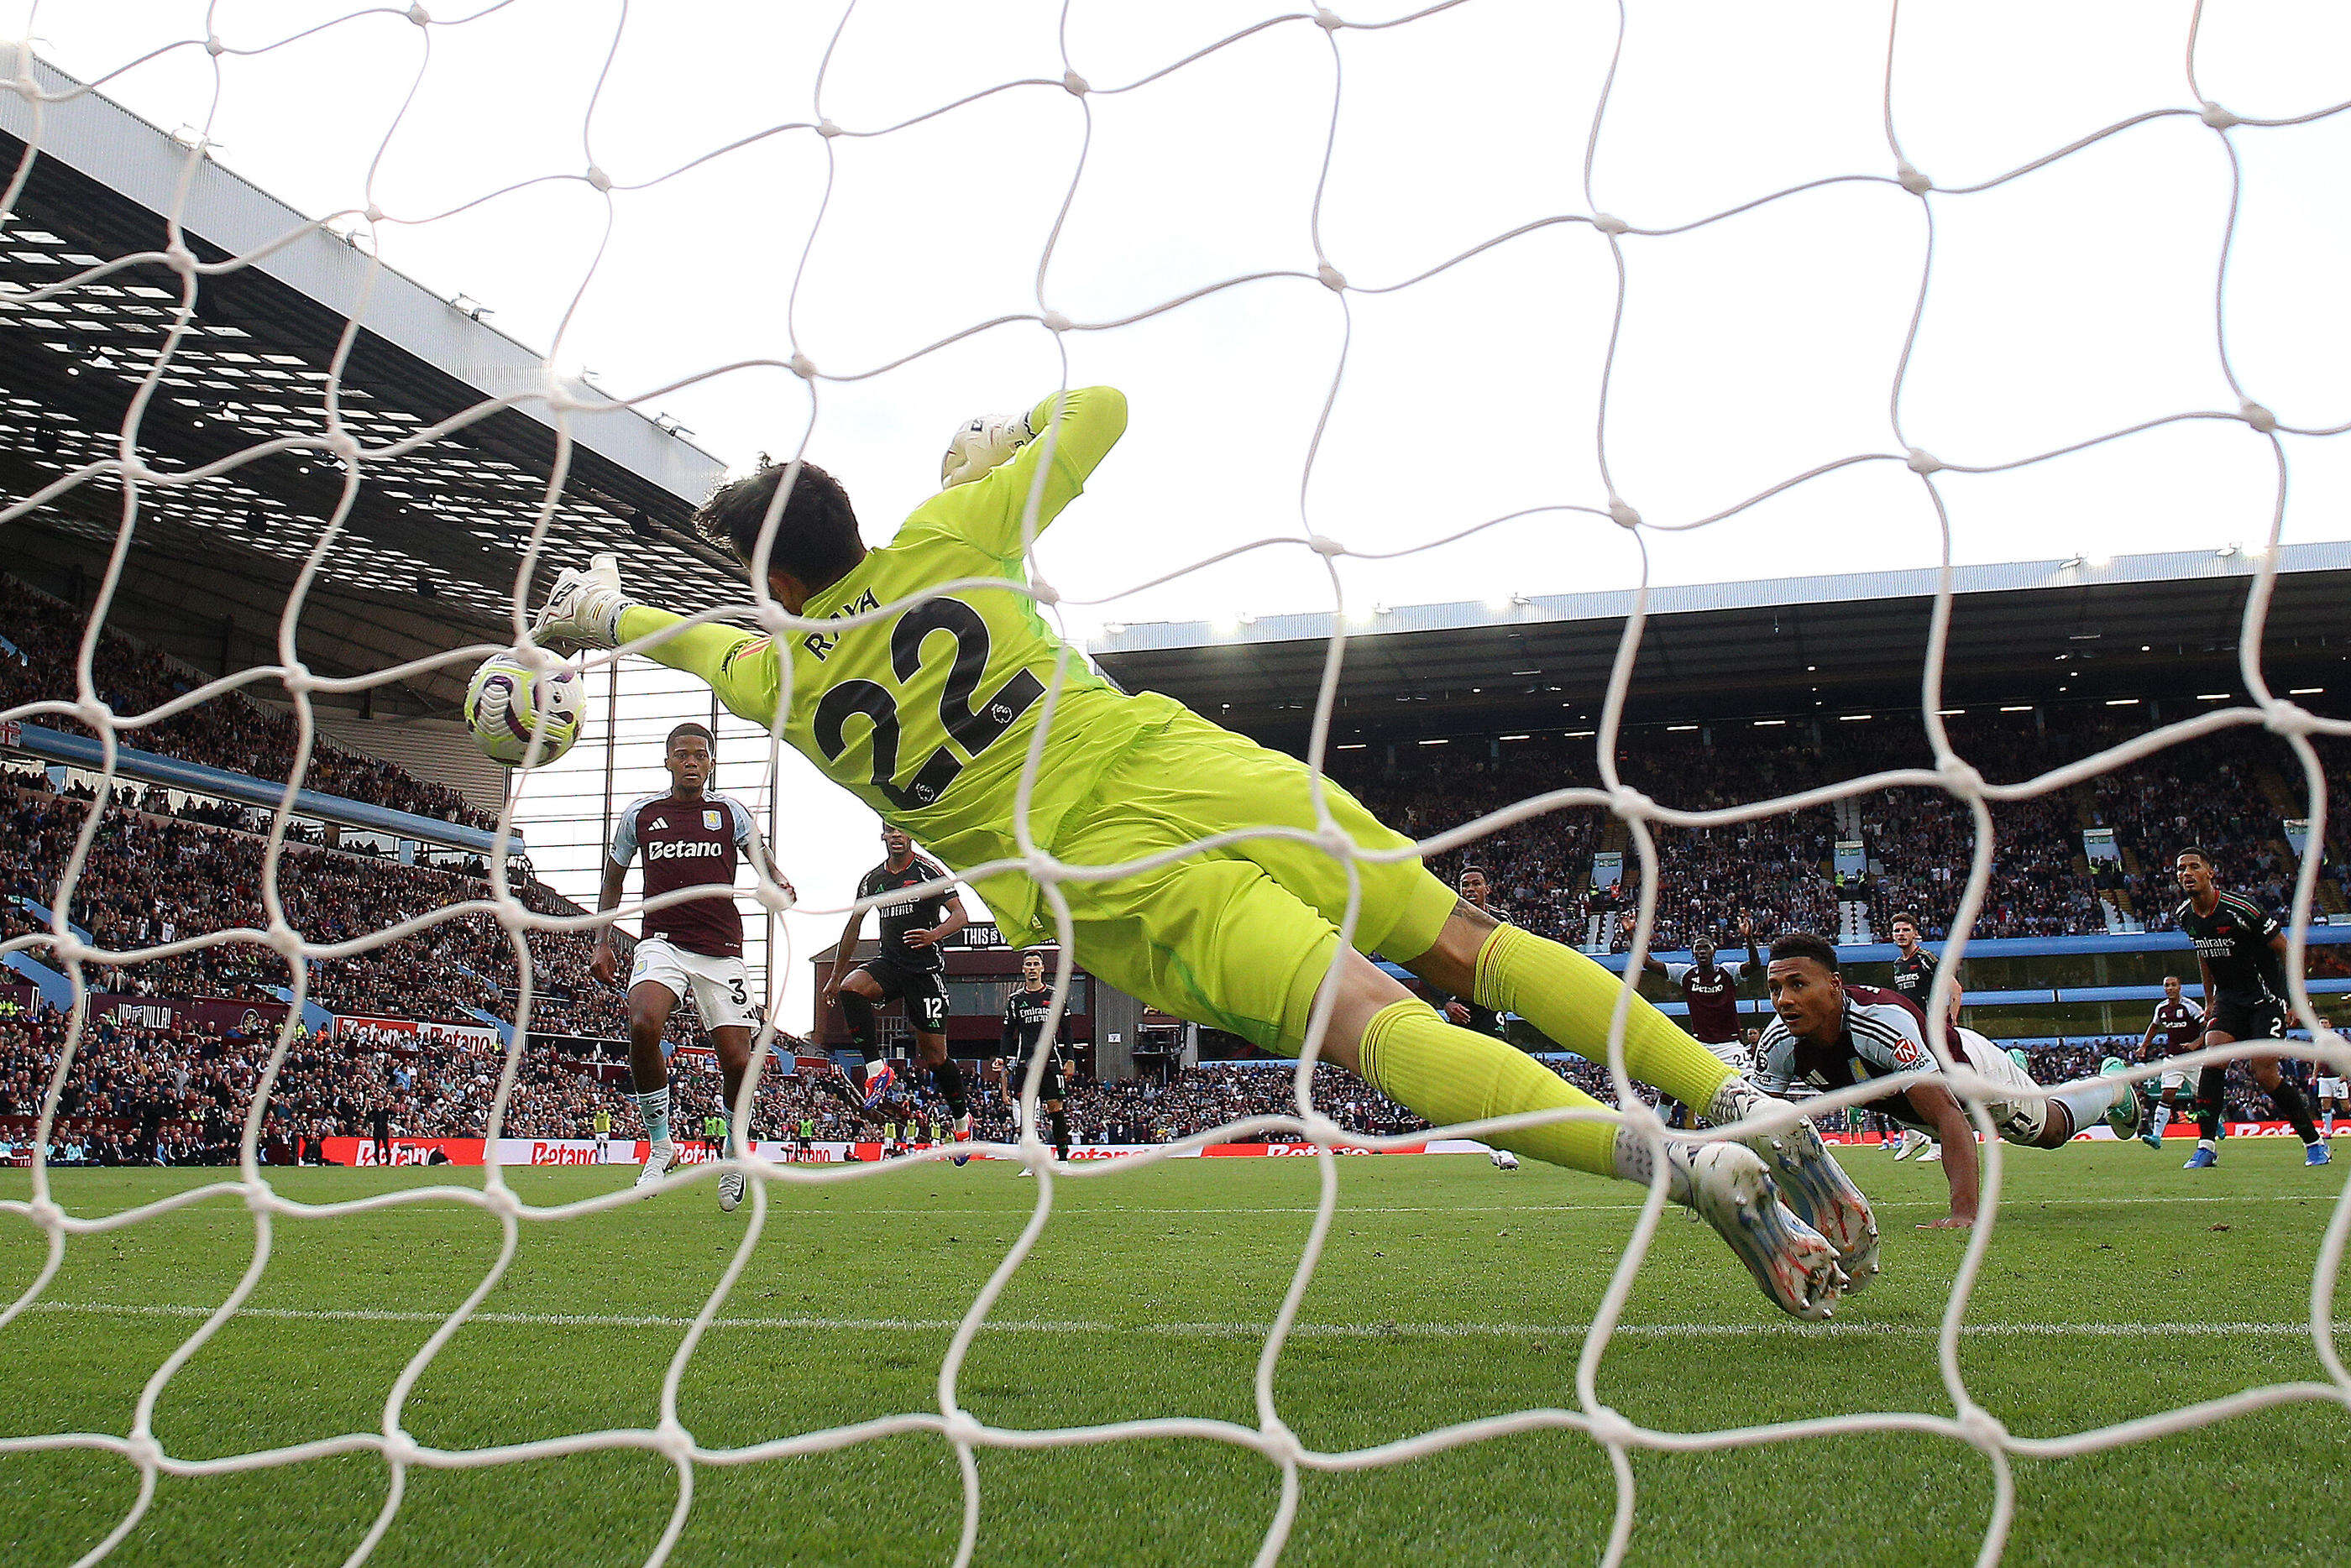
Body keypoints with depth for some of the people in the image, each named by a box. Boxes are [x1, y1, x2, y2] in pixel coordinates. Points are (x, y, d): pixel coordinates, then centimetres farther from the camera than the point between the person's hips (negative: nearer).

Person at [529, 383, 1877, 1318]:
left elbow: (694, 640, 34)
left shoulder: (783, 681, 10)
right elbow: (1104, 409, 20)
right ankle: (1740, 1100, -4)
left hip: (1108, 886, -3)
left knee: (1381, 1026, -18)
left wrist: (607, 612, 55)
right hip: (1185, 766, 3)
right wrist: (1006, 440, 39)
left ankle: (1697, 1167, -35)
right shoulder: (946, 541, 11)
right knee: (1471, 943, 8)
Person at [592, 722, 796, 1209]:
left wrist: (779, 883, -16)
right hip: (662, 944, 0)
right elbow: (613, 879, 22)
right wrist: (602, 943, 14)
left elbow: (763, 859, 9)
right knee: (643, 1025, -30)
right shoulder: (640, 813, 11)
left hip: (721, 951, 0)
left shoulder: (729, 811, 8)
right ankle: (659, 1142, -11)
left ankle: (734, 1155, 24)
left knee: (737, 1062, -5)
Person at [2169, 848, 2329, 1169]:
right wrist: (2210, 1001, 21)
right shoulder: (2185, 916, 0)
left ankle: (2314, 1141, 10)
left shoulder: (2241, 910, -20)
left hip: (2265, 998, -5)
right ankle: (2206, 1146, -15)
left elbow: (2284, 949, -11)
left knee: (2265, 1075, -10)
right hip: (2228, 998, 5)